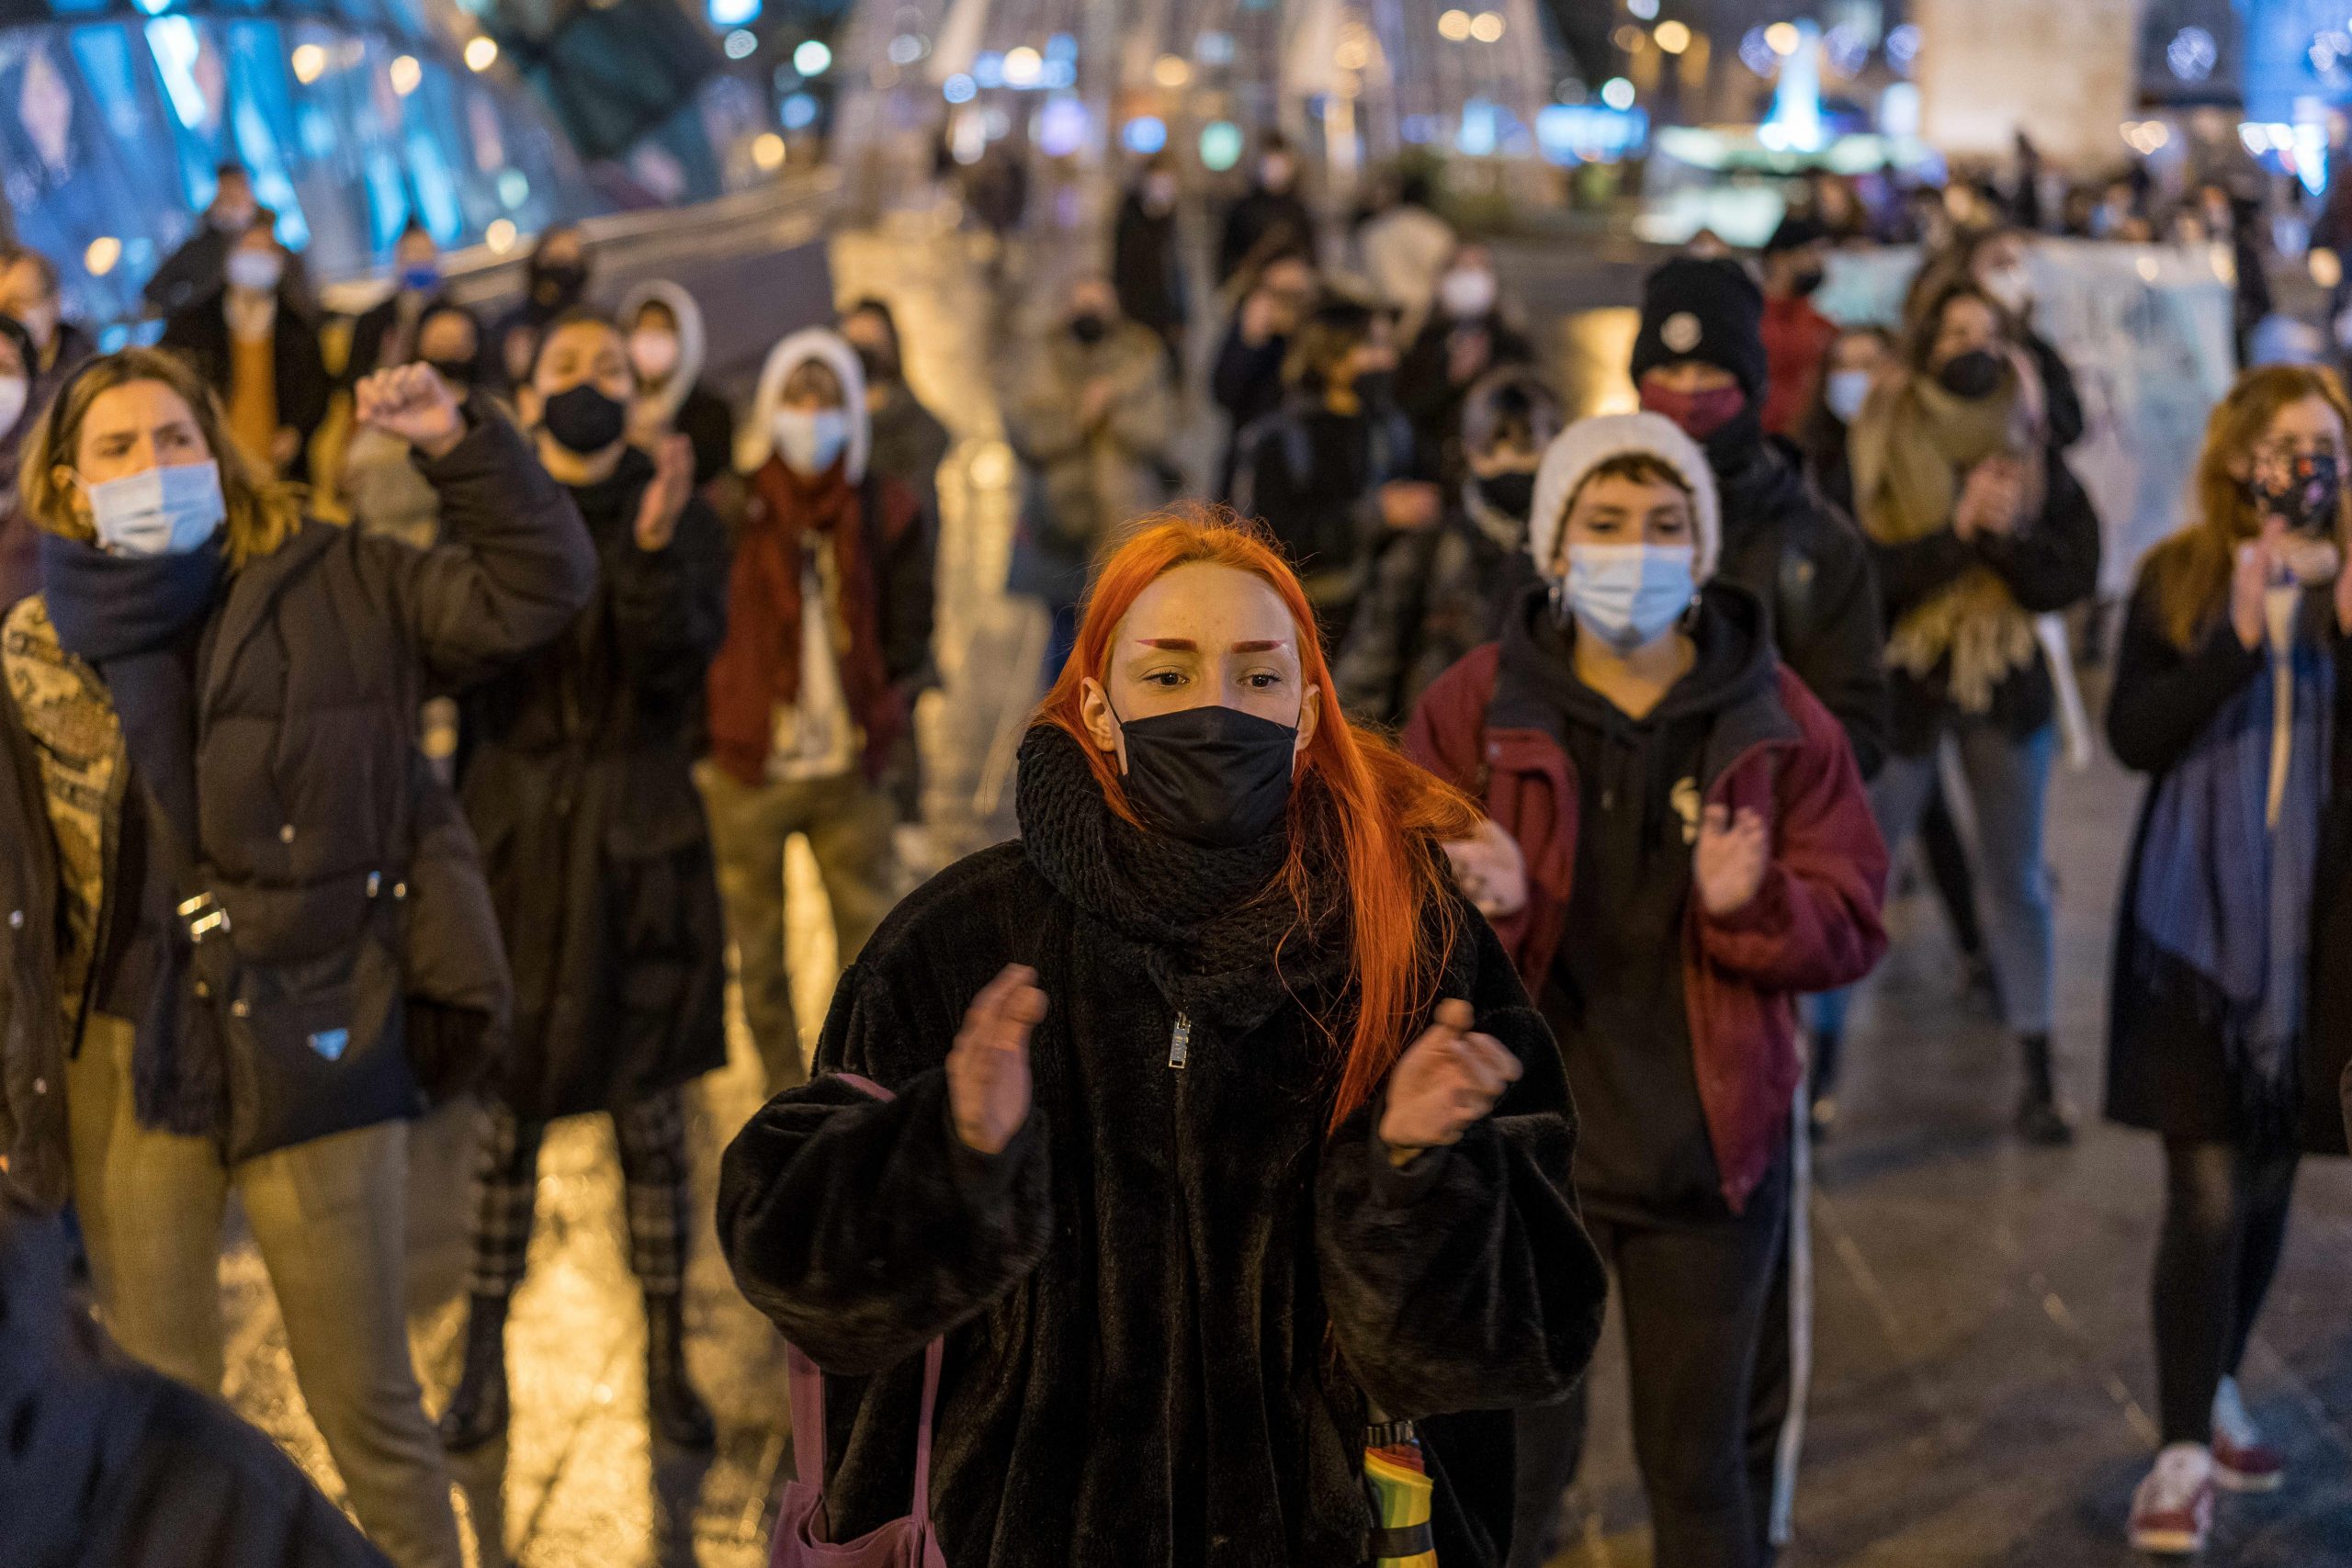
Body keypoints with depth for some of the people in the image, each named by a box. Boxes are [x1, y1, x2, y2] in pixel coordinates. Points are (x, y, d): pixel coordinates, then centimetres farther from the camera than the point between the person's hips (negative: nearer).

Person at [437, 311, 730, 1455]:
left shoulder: (678, 515, 1)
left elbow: (682, 663, -13)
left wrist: (654, 549, -28)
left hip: (639, 844, 0)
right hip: (513, 833, 1)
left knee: (652, 1121, 5)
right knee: (503, 1113, 4)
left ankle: (666, 1361, 15)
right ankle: (483, 1363, 15)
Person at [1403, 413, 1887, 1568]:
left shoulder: (1777, 720, 1)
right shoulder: (1472, 709, -2)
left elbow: (1850, 930, -1)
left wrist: (1752, 906, -22)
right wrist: (1484, 908, -26)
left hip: (1710, 1157, 1)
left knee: (1699, 1470, 14)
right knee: (1517, 1464, 7)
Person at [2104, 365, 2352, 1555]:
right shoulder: (2179, 578, -2)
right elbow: (2133, 734, -11)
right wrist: (2242, 639, -22)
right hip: (2196, 921, -3)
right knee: (2206, 1190, -6)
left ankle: (2220, 1391, 34)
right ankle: (2183, 1452, -1)